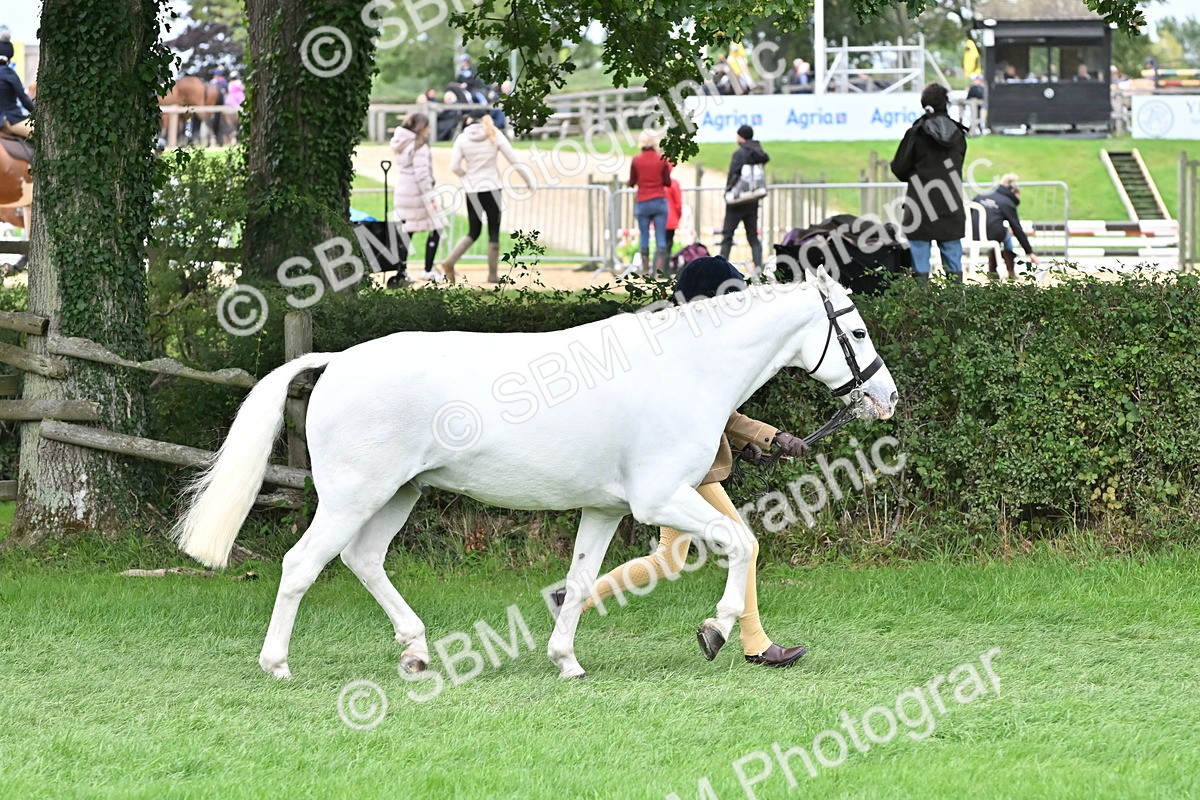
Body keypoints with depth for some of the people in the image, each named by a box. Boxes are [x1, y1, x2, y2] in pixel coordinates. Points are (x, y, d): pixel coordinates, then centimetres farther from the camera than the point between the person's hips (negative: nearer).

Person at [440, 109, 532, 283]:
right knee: (494, 232, 8)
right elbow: (514, 161, -1)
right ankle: (493, 274, 8)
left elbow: (454, 166, -6)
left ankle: (450, 262, -6)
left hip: (471, 190, 2)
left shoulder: (462, 138, -2)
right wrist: (529, 180, 10)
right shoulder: (495, 136, -3)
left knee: (474, 232, 12)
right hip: (492, 188, -2)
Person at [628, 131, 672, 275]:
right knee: (660, 236, 0)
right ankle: (660, 268, -7)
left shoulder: (636, 160, -3)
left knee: (644, 236, 7)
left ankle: (645, 268, 7)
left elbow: (631, 183, 1)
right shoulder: (662, 159, -3)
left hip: (642, 202, 0)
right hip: (660, 202, 0)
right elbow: (668, 182, 0)